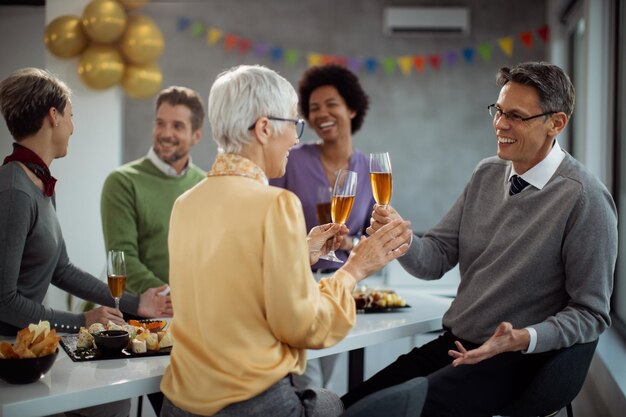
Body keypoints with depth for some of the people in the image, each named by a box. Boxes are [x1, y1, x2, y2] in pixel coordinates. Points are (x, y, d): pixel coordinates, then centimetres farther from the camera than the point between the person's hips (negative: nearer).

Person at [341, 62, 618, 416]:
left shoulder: (585, 199, -14)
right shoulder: (487, 174, 7)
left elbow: (590, 314, -11)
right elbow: (436, 259, 6)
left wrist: (523, 339, -26)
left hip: (517, 361, -6)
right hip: (452, 345, 6)